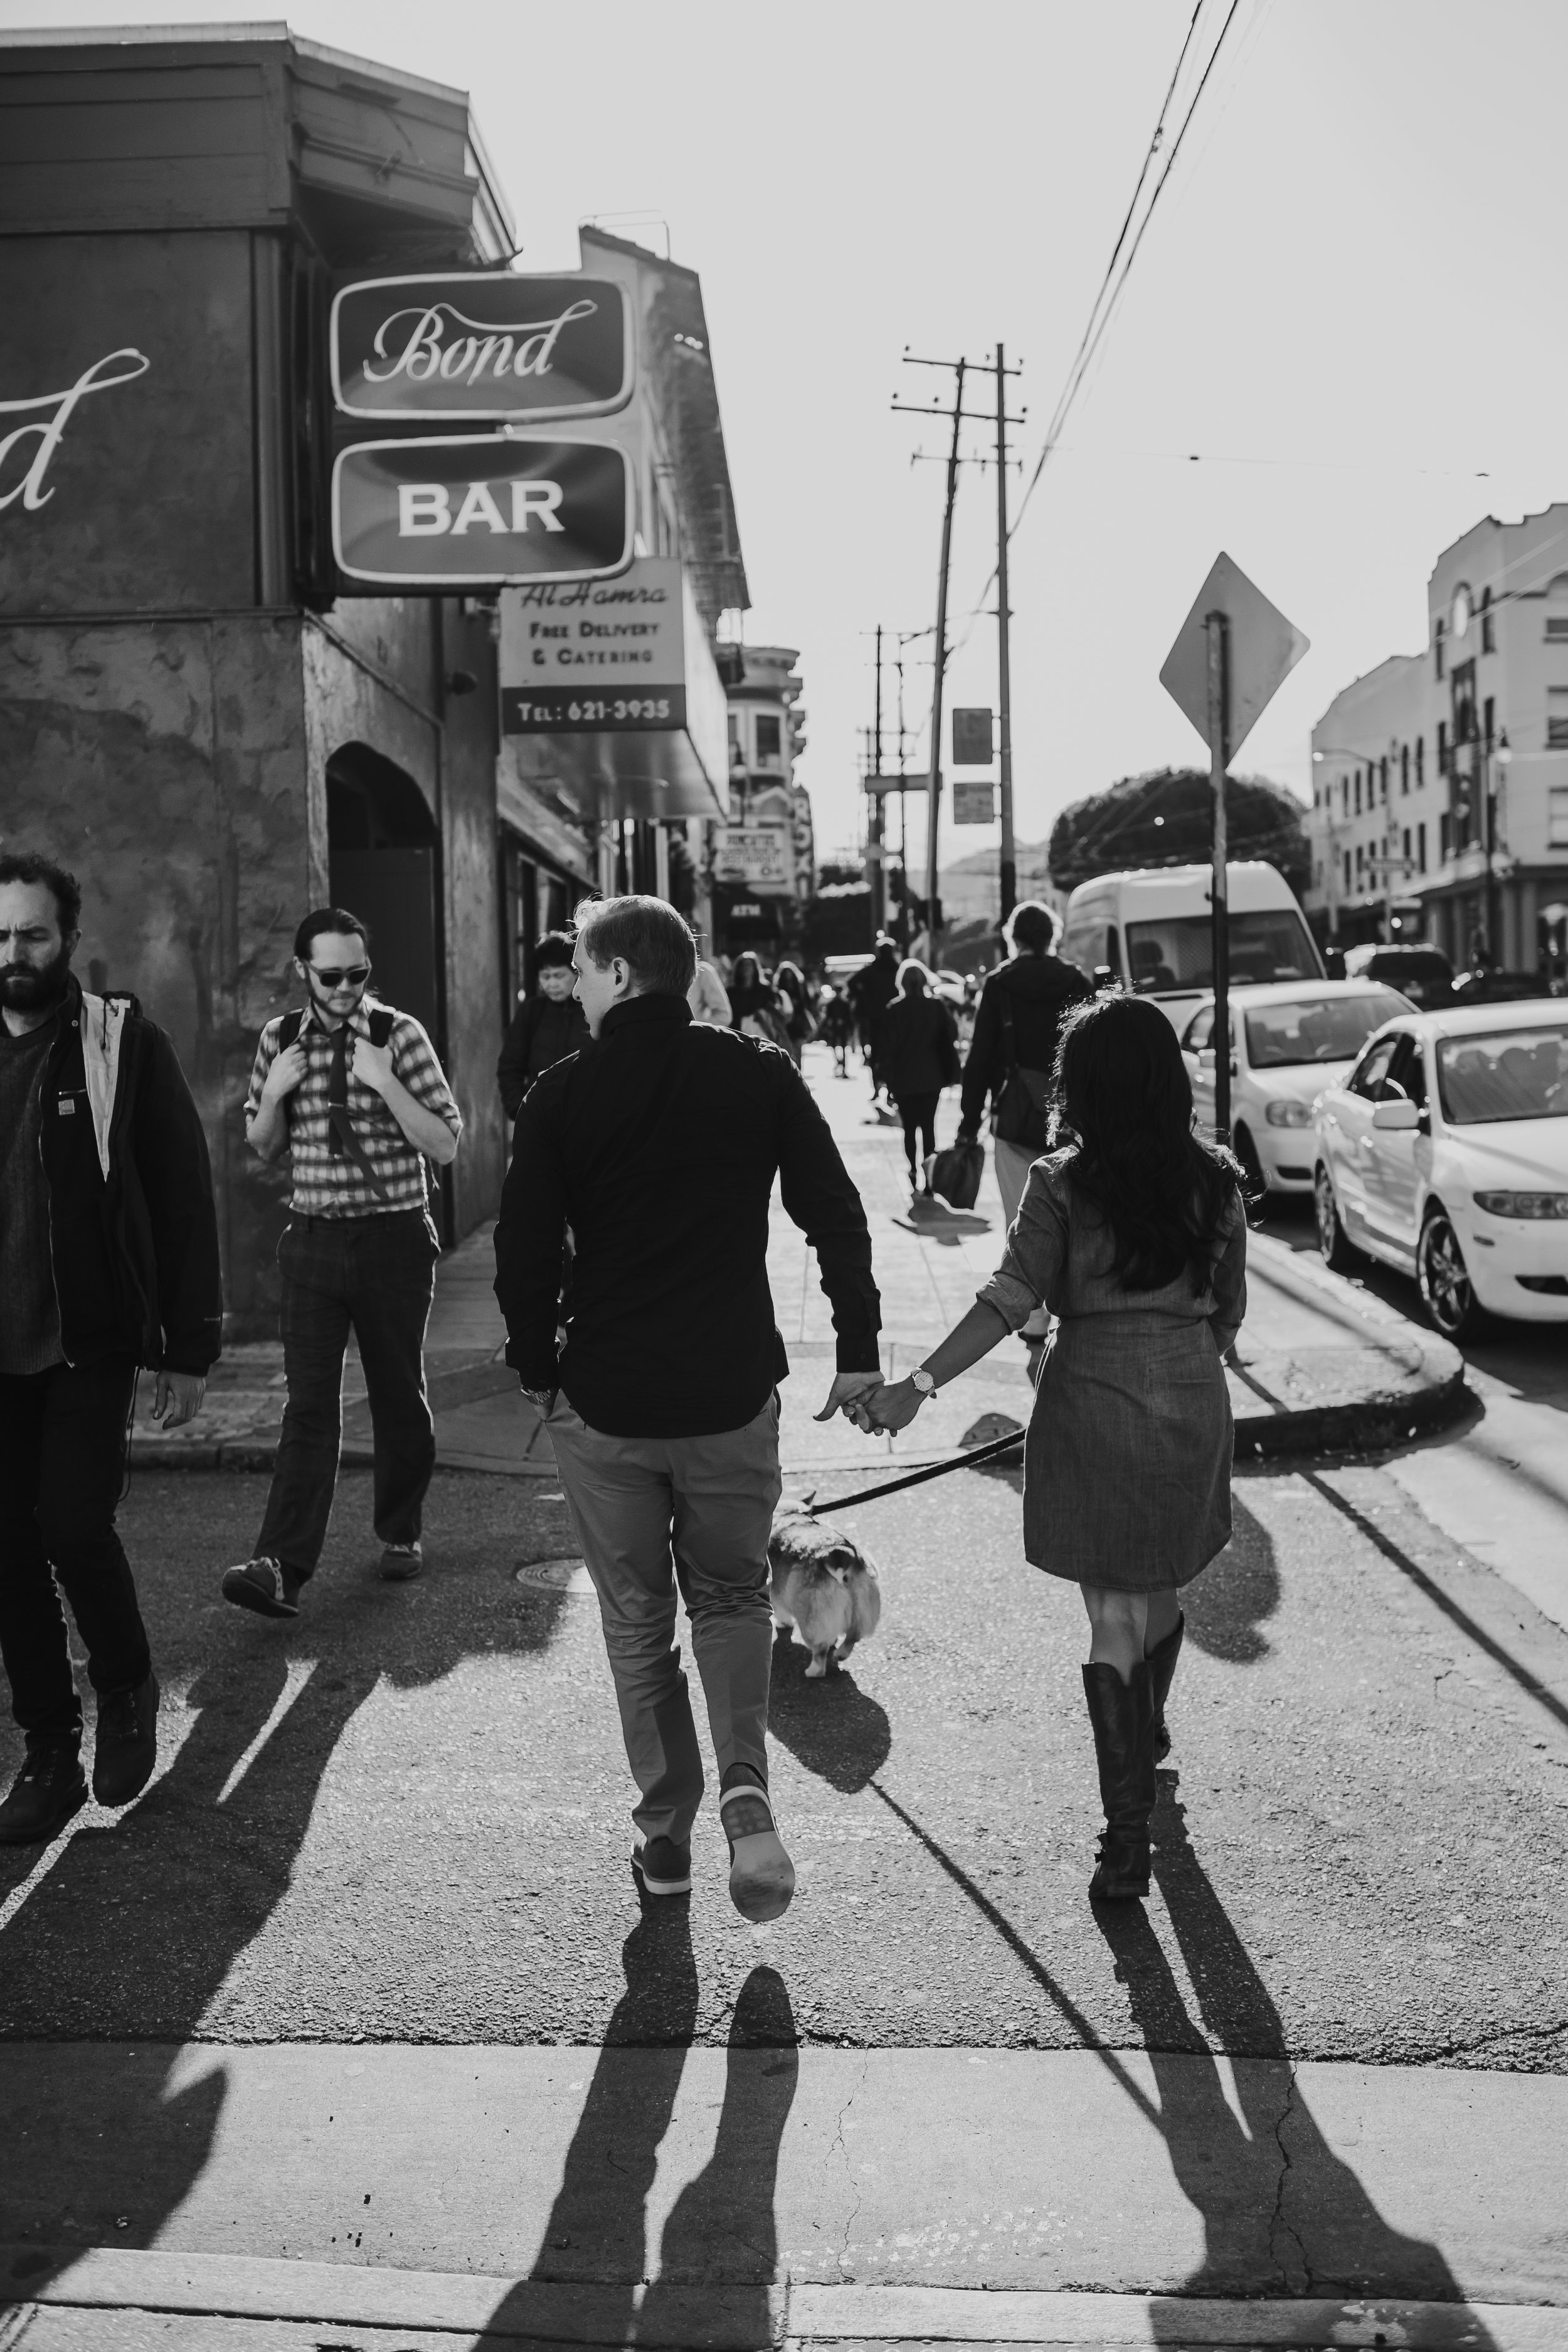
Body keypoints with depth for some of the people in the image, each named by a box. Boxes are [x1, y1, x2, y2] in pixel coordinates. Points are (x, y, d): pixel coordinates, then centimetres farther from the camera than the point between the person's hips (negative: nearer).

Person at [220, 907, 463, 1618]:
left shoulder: (400, 1034, -5)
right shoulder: (281, 1038, 5)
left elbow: (446, 1147, -8)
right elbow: (263, 1148, 14)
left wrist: (385, 1082, -20)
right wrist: (273, 1092, -5)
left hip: (393, 1238, -2)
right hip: (314, 1239, 2)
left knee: (399, 1393, 11)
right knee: (309, 1403, -7)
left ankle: (400, 1534, 30)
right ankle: (282, 1567, -12)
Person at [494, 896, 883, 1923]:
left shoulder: (563, 1095, -6)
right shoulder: (761, 1074, -2)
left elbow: (523, 1254, -4)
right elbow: (838, 1218, -3)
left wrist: (539, 1373, 9)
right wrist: (859, 1350, 4)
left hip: (605, 1403, -1)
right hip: (734, 1394, 1)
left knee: (638, 1619, 16)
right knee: (732, 1597, 19)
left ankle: (668, 1830, 22)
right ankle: (745, 1786, -1)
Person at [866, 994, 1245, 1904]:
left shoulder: (1063, 1184, -9)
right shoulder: (1217, 1179, 1)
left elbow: (1009, 1300, -15)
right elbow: (1229, 1310, 8)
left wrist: (920, 1384, -11)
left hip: (1093, 1399, -3)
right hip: (1192, 1402, 3)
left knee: (1113, 1617, 3)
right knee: (1162, 1587, 25)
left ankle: (1129, 1834, 2)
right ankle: (1150, 1729, 49)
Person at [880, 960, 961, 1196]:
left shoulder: (893, 1011, -6)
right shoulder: (938, 1007, -2)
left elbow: (887, 1047, -6)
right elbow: (951, 1041, -1)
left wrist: (887, 1081, 0)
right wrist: (952, 1075, 7)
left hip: (903, 1079, -1)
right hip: (932, 1078, 1)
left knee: (910, 1127, 9)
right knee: (928, 1124, 7)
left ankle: (915, 1173, 7)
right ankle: (930, 1158, -20)